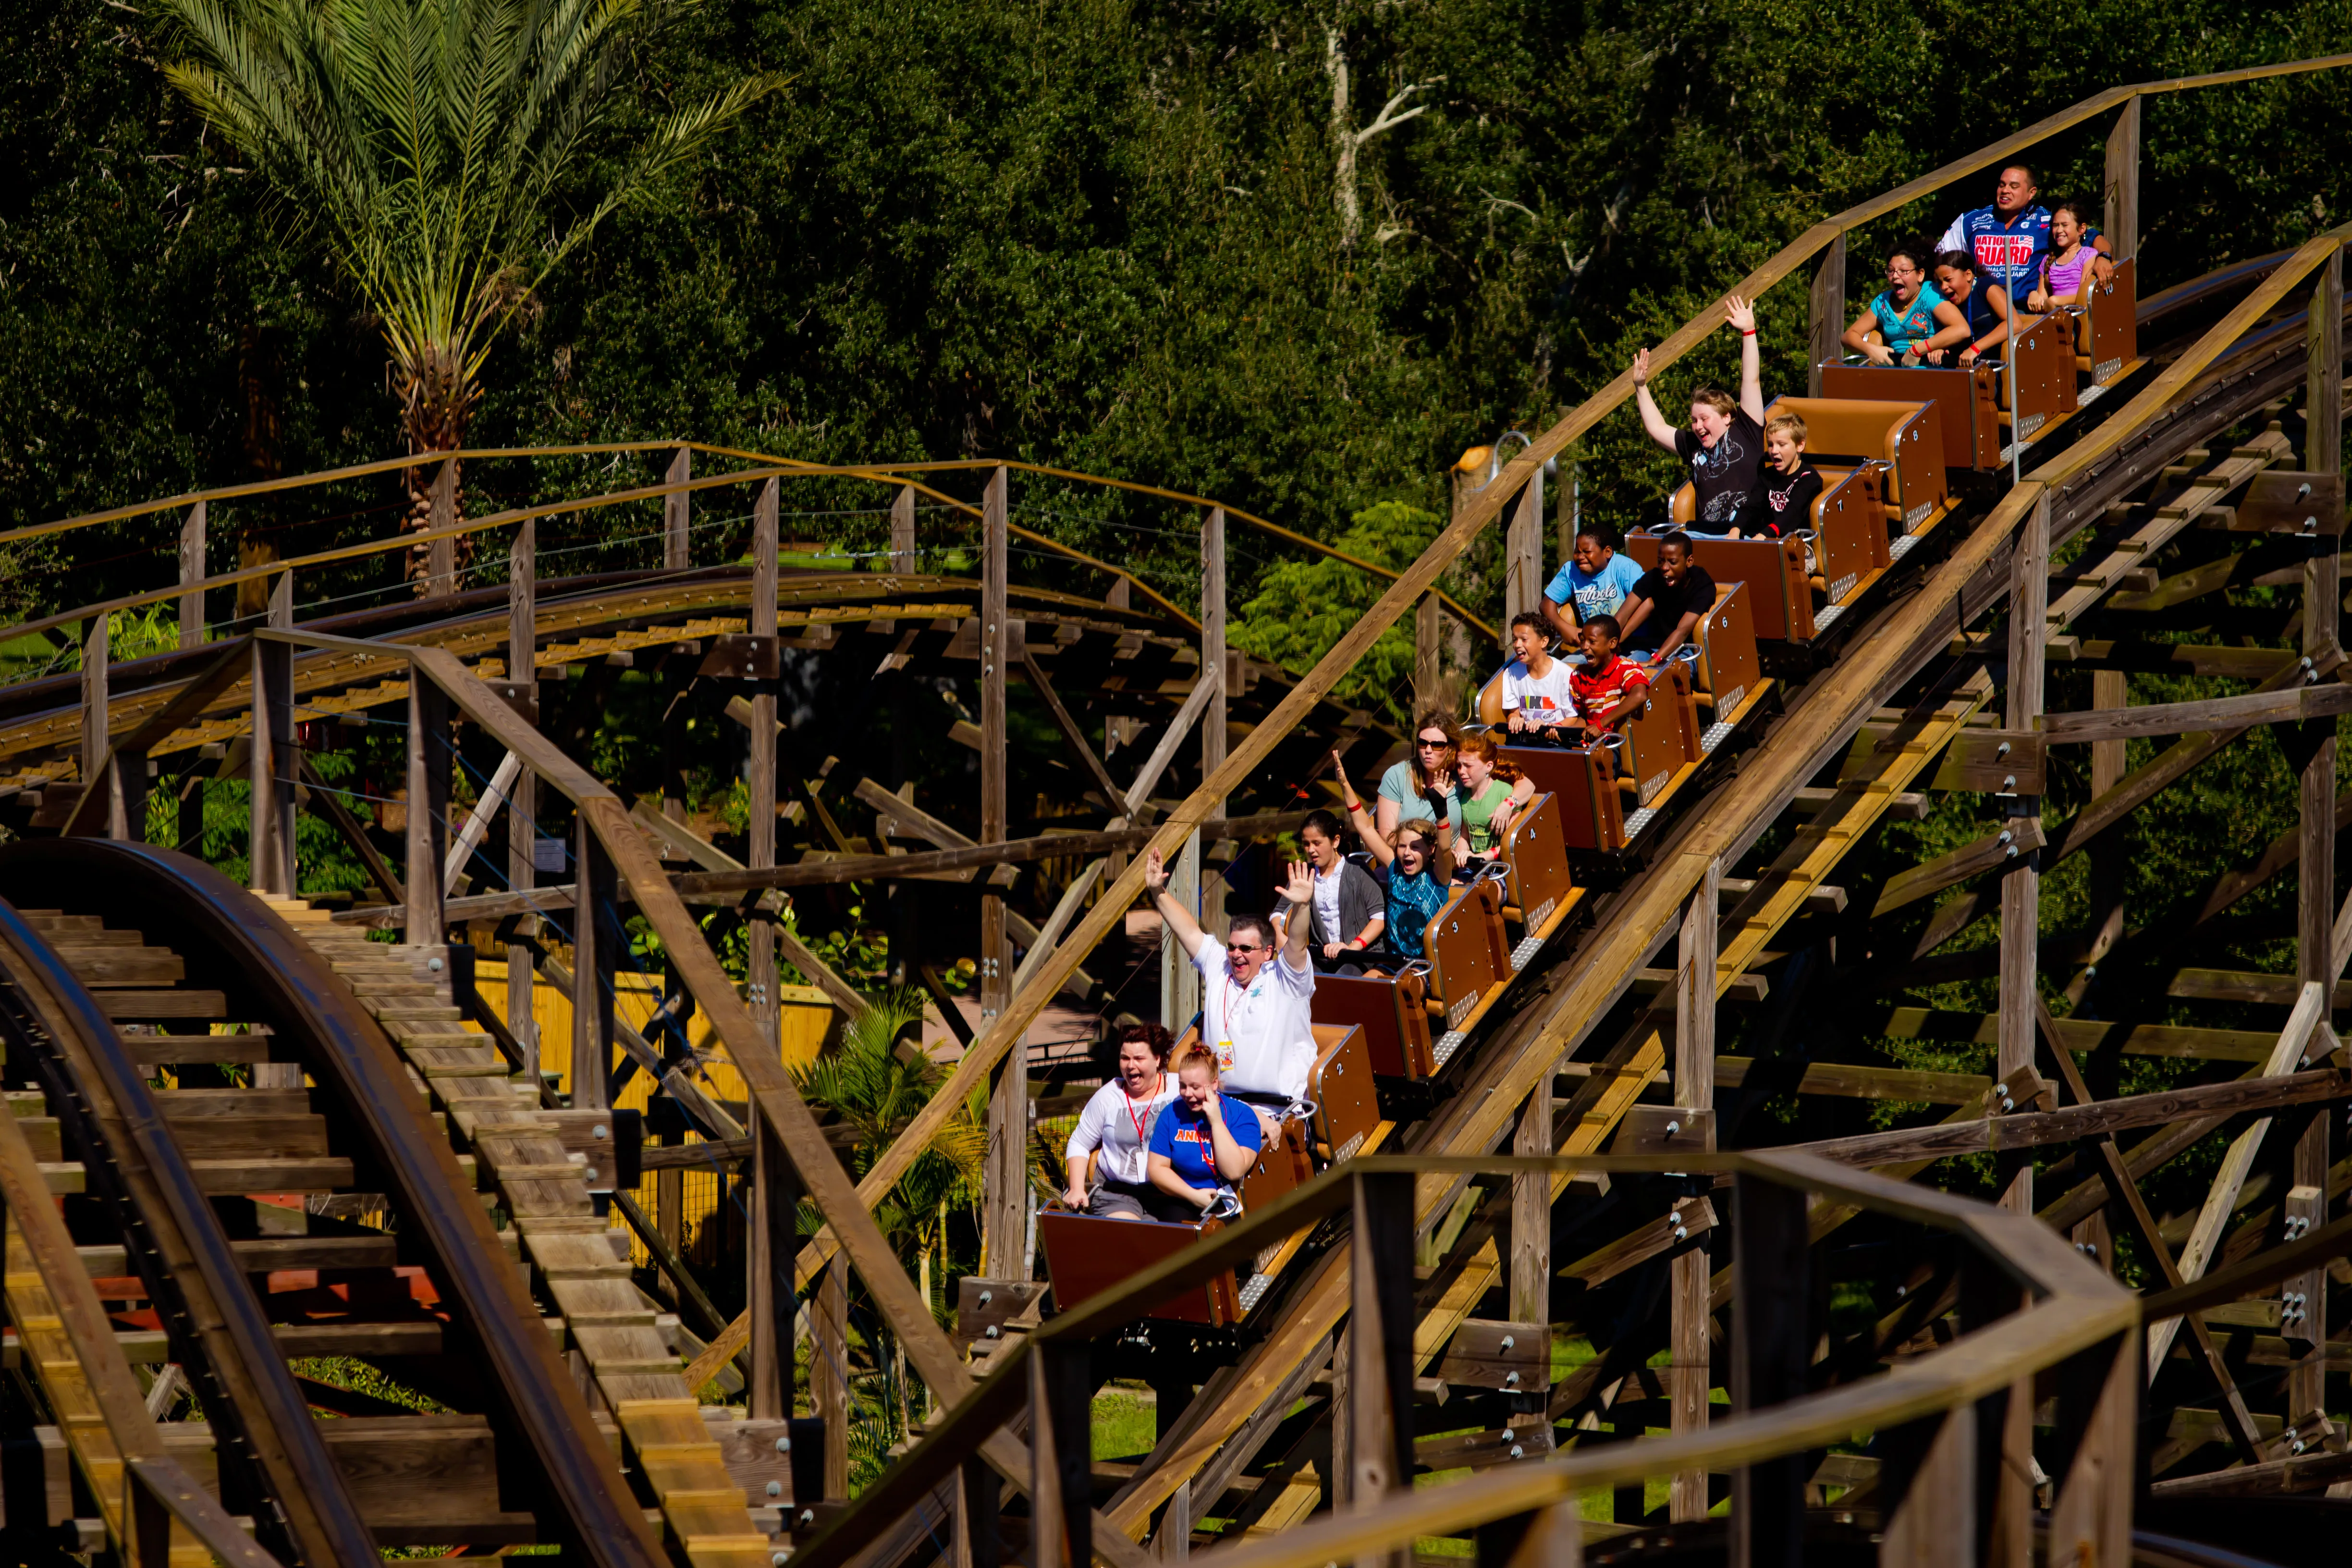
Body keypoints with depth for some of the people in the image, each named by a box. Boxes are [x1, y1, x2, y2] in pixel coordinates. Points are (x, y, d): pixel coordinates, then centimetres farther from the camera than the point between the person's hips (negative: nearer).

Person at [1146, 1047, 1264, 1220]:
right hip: (1182, 1202, 2)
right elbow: (1157, 1168, 4)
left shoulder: (1241, 1115, -3)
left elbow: (1234, 1172, -15)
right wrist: (1194, 1195, -9)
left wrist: (1216, 1121, -15)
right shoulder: (1172, 1113, 6)